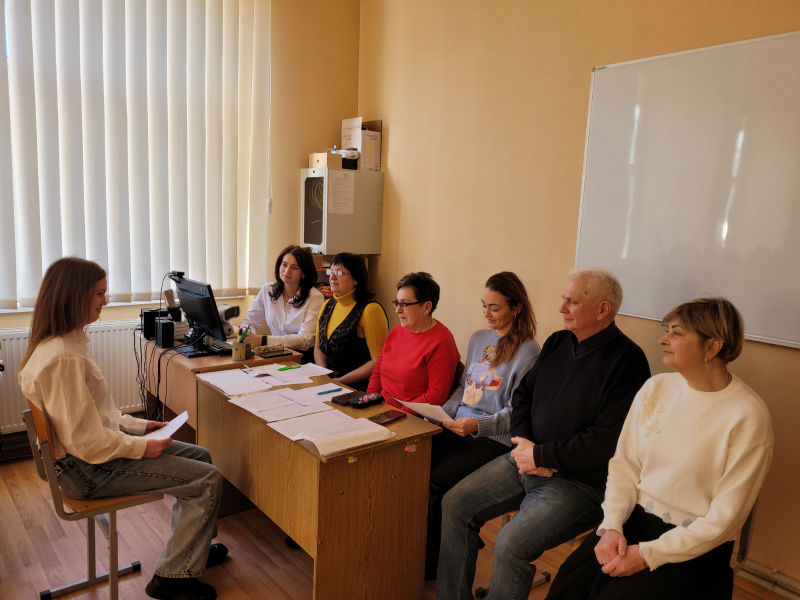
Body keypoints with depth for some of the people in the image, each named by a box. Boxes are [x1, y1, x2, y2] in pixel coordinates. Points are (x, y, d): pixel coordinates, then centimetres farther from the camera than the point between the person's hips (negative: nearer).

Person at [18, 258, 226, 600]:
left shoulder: (65, 344, 6)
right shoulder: (63, 358, -27)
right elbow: (86, 441, -26)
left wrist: (139, 425, 9)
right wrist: (142, 447, -15)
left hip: (91, 454, 11)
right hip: (89, 470, -10)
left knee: (199, 456, 16)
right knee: (209, 480, -12)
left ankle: (192, 549, 31)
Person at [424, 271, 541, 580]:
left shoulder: (528, 351, -8)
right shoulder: (478, 338, 14)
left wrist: (478, 425, -24)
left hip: (494, 440, -6)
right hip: (458, 428, 7)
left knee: (434, 481, -23)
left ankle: (432, 565, 0)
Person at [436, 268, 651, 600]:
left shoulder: (626, 361, -16)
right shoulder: (558, 342, 8)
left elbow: (608, 441, -23)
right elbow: (523, 393, 16)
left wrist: (540, 455, -17)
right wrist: (522, 441, -3)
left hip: (580, 481, -8)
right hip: (528, 460, 8)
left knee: (510, 545, -25)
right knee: (455, 504, 1)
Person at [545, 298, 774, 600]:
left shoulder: (748, 416, -13)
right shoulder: (656, 387, 2)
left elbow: (724, 518, -12)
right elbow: (624, 463, 4)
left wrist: (648, 555, -16)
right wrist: (612, 525, -10)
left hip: (694, 545, -3)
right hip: (634, 517, 4)